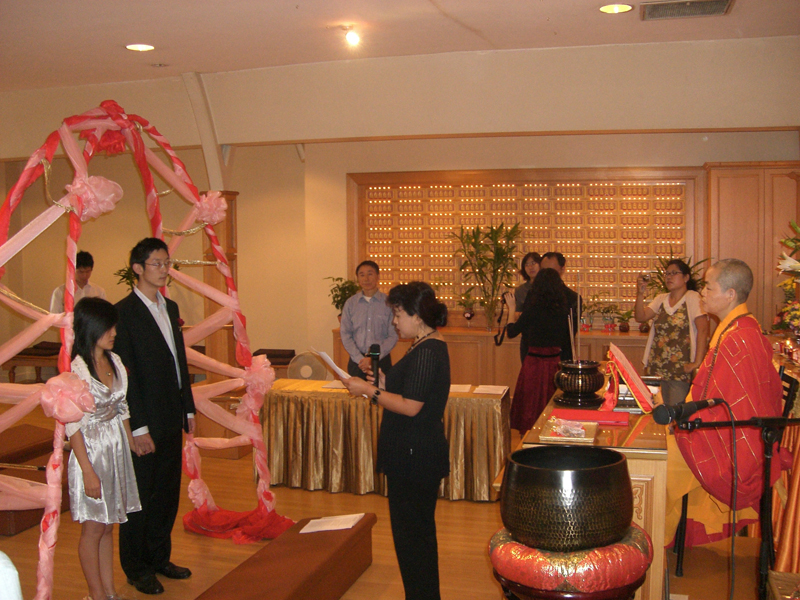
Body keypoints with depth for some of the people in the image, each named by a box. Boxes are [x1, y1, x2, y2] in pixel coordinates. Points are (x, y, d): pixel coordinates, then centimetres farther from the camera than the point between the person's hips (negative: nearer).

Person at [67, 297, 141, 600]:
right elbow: (72, 426, -16)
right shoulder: (75, 369, -17)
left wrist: (131, 443, 12)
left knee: (108, 525, 15)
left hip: (116, 450, 7)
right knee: (94, 528, 6)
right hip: (91, 452, -7)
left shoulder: (114, 360, 5)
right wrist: (88, 471, -17)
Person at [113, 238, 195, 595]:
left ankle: (159, 557, 32)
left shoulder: (170, 308, 10)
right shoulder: (123, 312, -14)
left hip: (172, 421, 7)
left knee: (168, 492, 16)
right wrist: (139, 428, -18)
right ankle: (137, 569, 23)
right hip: (144, 423, -7)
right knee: (139, 497, 7)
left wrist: (188, 408, 14)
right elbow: (126, 375, -17)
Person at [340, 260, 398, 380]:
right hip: (356, 362, 2)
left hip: (382, 360, -1)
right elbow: (345, 335, 3)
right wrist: (360, 359, -8)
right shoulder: (350, 303, 4)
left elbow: (393, 336, -4)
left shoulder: (388, 303, -2)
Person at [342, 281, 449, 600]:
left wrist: (369, 391, -16)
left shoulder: (427, 352, -21)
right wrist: (385, 382, 12)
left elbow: (410, 407, -24)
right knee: (419, 532, 20)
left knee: (411, 534, 0)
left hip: (415, 457, -11)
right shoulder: (430, 346, 11)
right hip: (418, 454, 11)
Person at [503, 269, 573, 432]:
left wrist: (511, 309, 11)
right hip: (556, 362, 4)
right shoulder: (563, 310, -2)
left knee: (531, 407, 7)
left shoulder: (533, 310, -14)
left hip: (535, 362, -4)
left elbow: (511, 332, -2)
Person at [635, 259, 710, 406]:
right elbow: (640, 317, 4)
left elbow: (703, 330, -13)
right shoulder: (661, 299, 14)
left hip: (681, 371, -6)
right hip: (656, 368, 6)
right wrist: (640, 294, -10)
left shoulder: (692, 298, -5)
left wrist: (697, 363, -17)